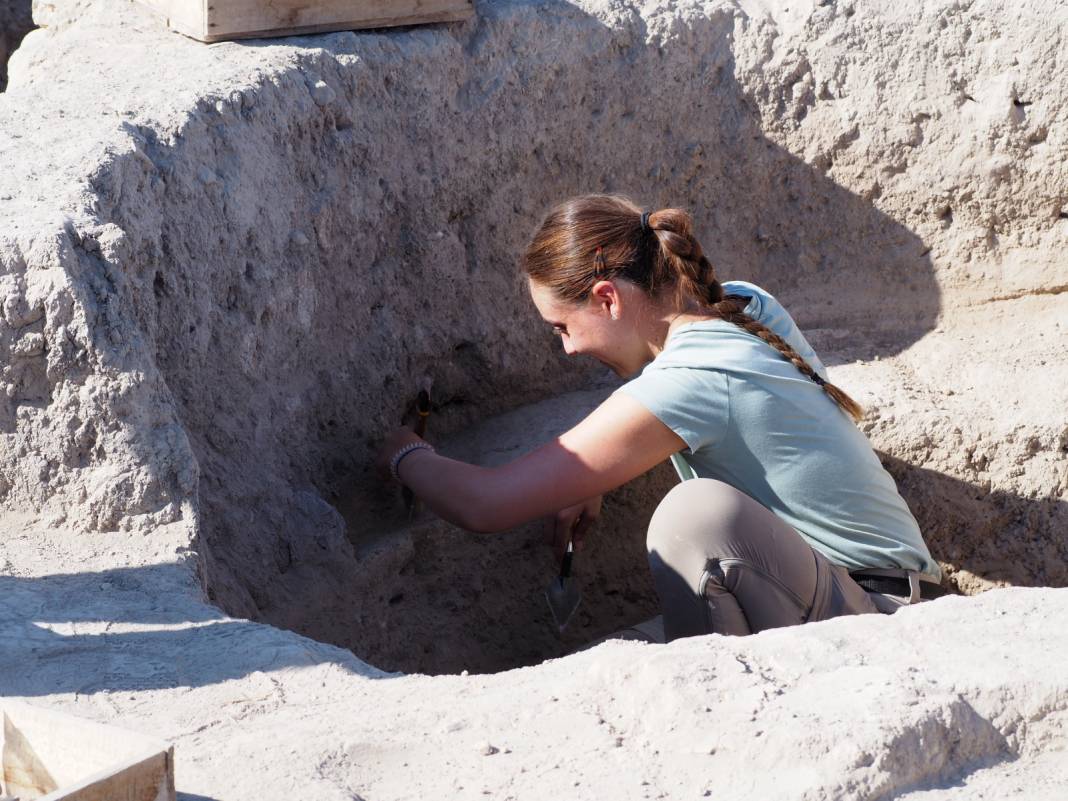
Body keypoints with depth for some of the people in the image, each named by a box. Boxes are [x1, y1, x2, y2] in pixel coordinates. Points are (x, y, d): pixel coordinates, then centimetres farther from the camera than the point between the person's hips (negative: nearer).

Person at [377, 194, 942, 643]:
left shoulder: (683, 383, -24)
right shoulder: (742, 304, 0)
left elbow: (484, 506, -19)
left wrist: (408, 457, 3)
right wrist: (590, 480, 13)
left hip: (875, 622, -10)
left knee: (699, 511, -31)